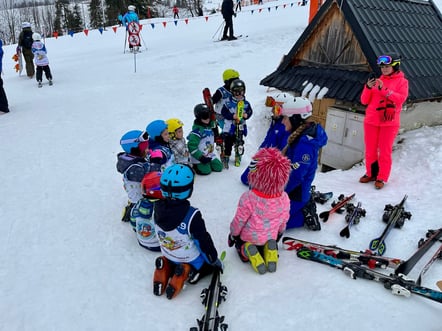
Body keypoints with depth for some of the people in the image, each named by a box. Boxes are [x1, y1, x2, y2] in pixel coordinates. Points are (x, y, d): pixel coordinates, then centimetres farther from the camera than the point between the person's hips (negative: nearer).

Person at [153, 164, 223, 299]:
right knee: (215, 265, 21)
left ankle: (167, 267, 6)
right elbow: (204, 241, -22)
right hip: (191, 260, -5)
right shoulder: (191, 215, -34)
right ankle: (191, 272, -5)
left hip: (168, 256, 5)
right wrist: (215, 260, -4)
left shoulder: (157, 208, -18)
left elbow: (160, 232, 1)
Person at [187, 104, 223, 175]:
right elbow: (191, 146, -24)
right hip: (199, 158, -8)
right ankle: (195, 166, 12)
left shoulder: (210, 127, 5)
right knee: (206, 171, -13)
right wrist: (200, 157, -24)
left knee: (219, 167, 2)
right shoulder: (197, 131, -21)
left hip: (210, 155, 8)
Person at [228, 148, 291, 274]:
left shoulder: (248, 198, -34)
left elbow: (239, 221, -19)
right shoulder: (284, 198, -22)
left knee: (240, 242, 29)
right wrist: (278, 234, 18)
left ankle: (246, 251, -4)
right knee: (271, 242, 35)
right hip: (271, 237, 3)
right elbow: (283, 221, -4)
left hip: (249, 237, -2)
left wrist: (233, 234, 3)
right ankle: (270, 248, 0)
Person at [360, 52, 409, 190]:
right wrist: (368, 88, -12)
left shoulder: (402, 81, 3)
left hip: (389, 123, -3)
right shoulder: (377, 80, 9)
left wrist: (384, 89, -22)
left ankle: (382, 178, 9)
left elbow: (401, 98, -14)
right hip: (371, 121, 3)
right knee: (370, 150, 8)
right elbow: (364, 101, 6)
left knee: (385, 151, 1)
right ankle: (371, 174, 22)